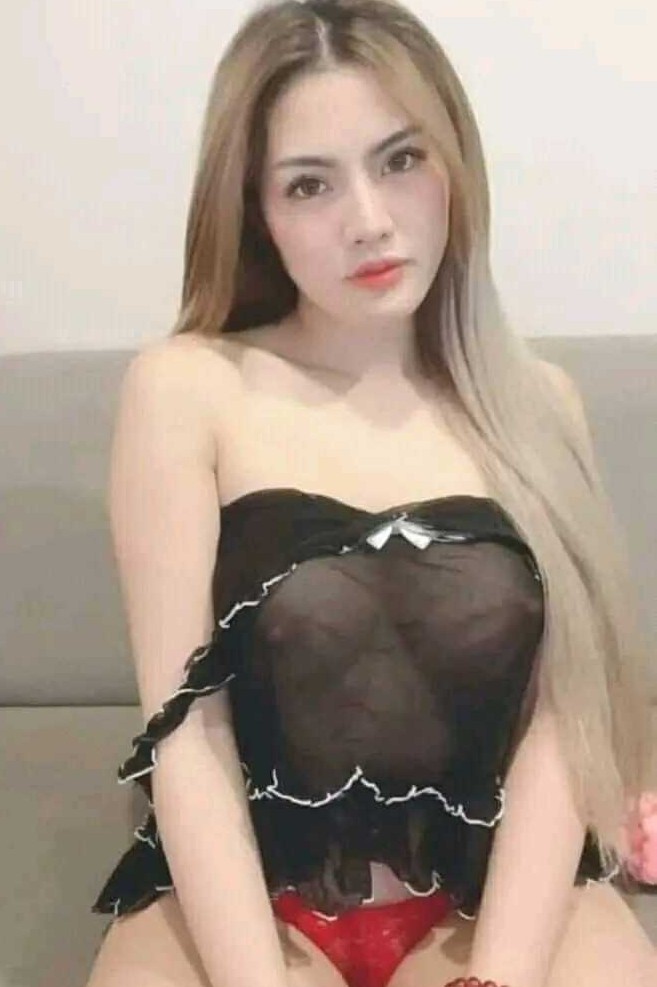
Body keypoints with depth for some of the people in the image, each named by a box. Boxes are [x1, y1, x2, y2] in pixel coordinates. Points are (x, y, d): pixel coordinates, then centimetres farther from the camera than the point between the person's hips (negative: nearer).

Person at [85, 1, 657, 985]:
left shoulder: (535, 400, 5)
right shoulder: (186, 387, -3)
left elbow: (558, 718, -3)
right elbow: (185, 724, -8)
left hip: (498, 888, 2)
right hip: (242, 893, -1)